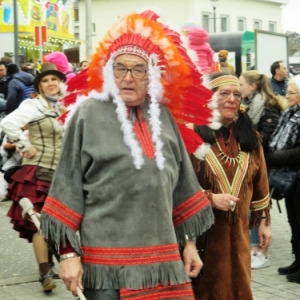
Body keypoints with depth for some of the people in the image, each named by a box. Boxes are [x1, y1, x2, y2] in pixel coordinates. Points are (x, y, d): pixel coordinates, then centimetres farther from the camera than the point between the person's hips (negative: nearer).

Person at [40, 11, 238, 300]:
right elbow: (68, 185, -5)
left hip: (162, 258, 4)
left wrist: (189, 242, 15)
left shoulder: (163, 116, 9)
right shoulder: (89, 115, -5)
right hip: (107, 261, -4)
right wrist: (68, 252, -8)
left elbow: (181, 186, 14)